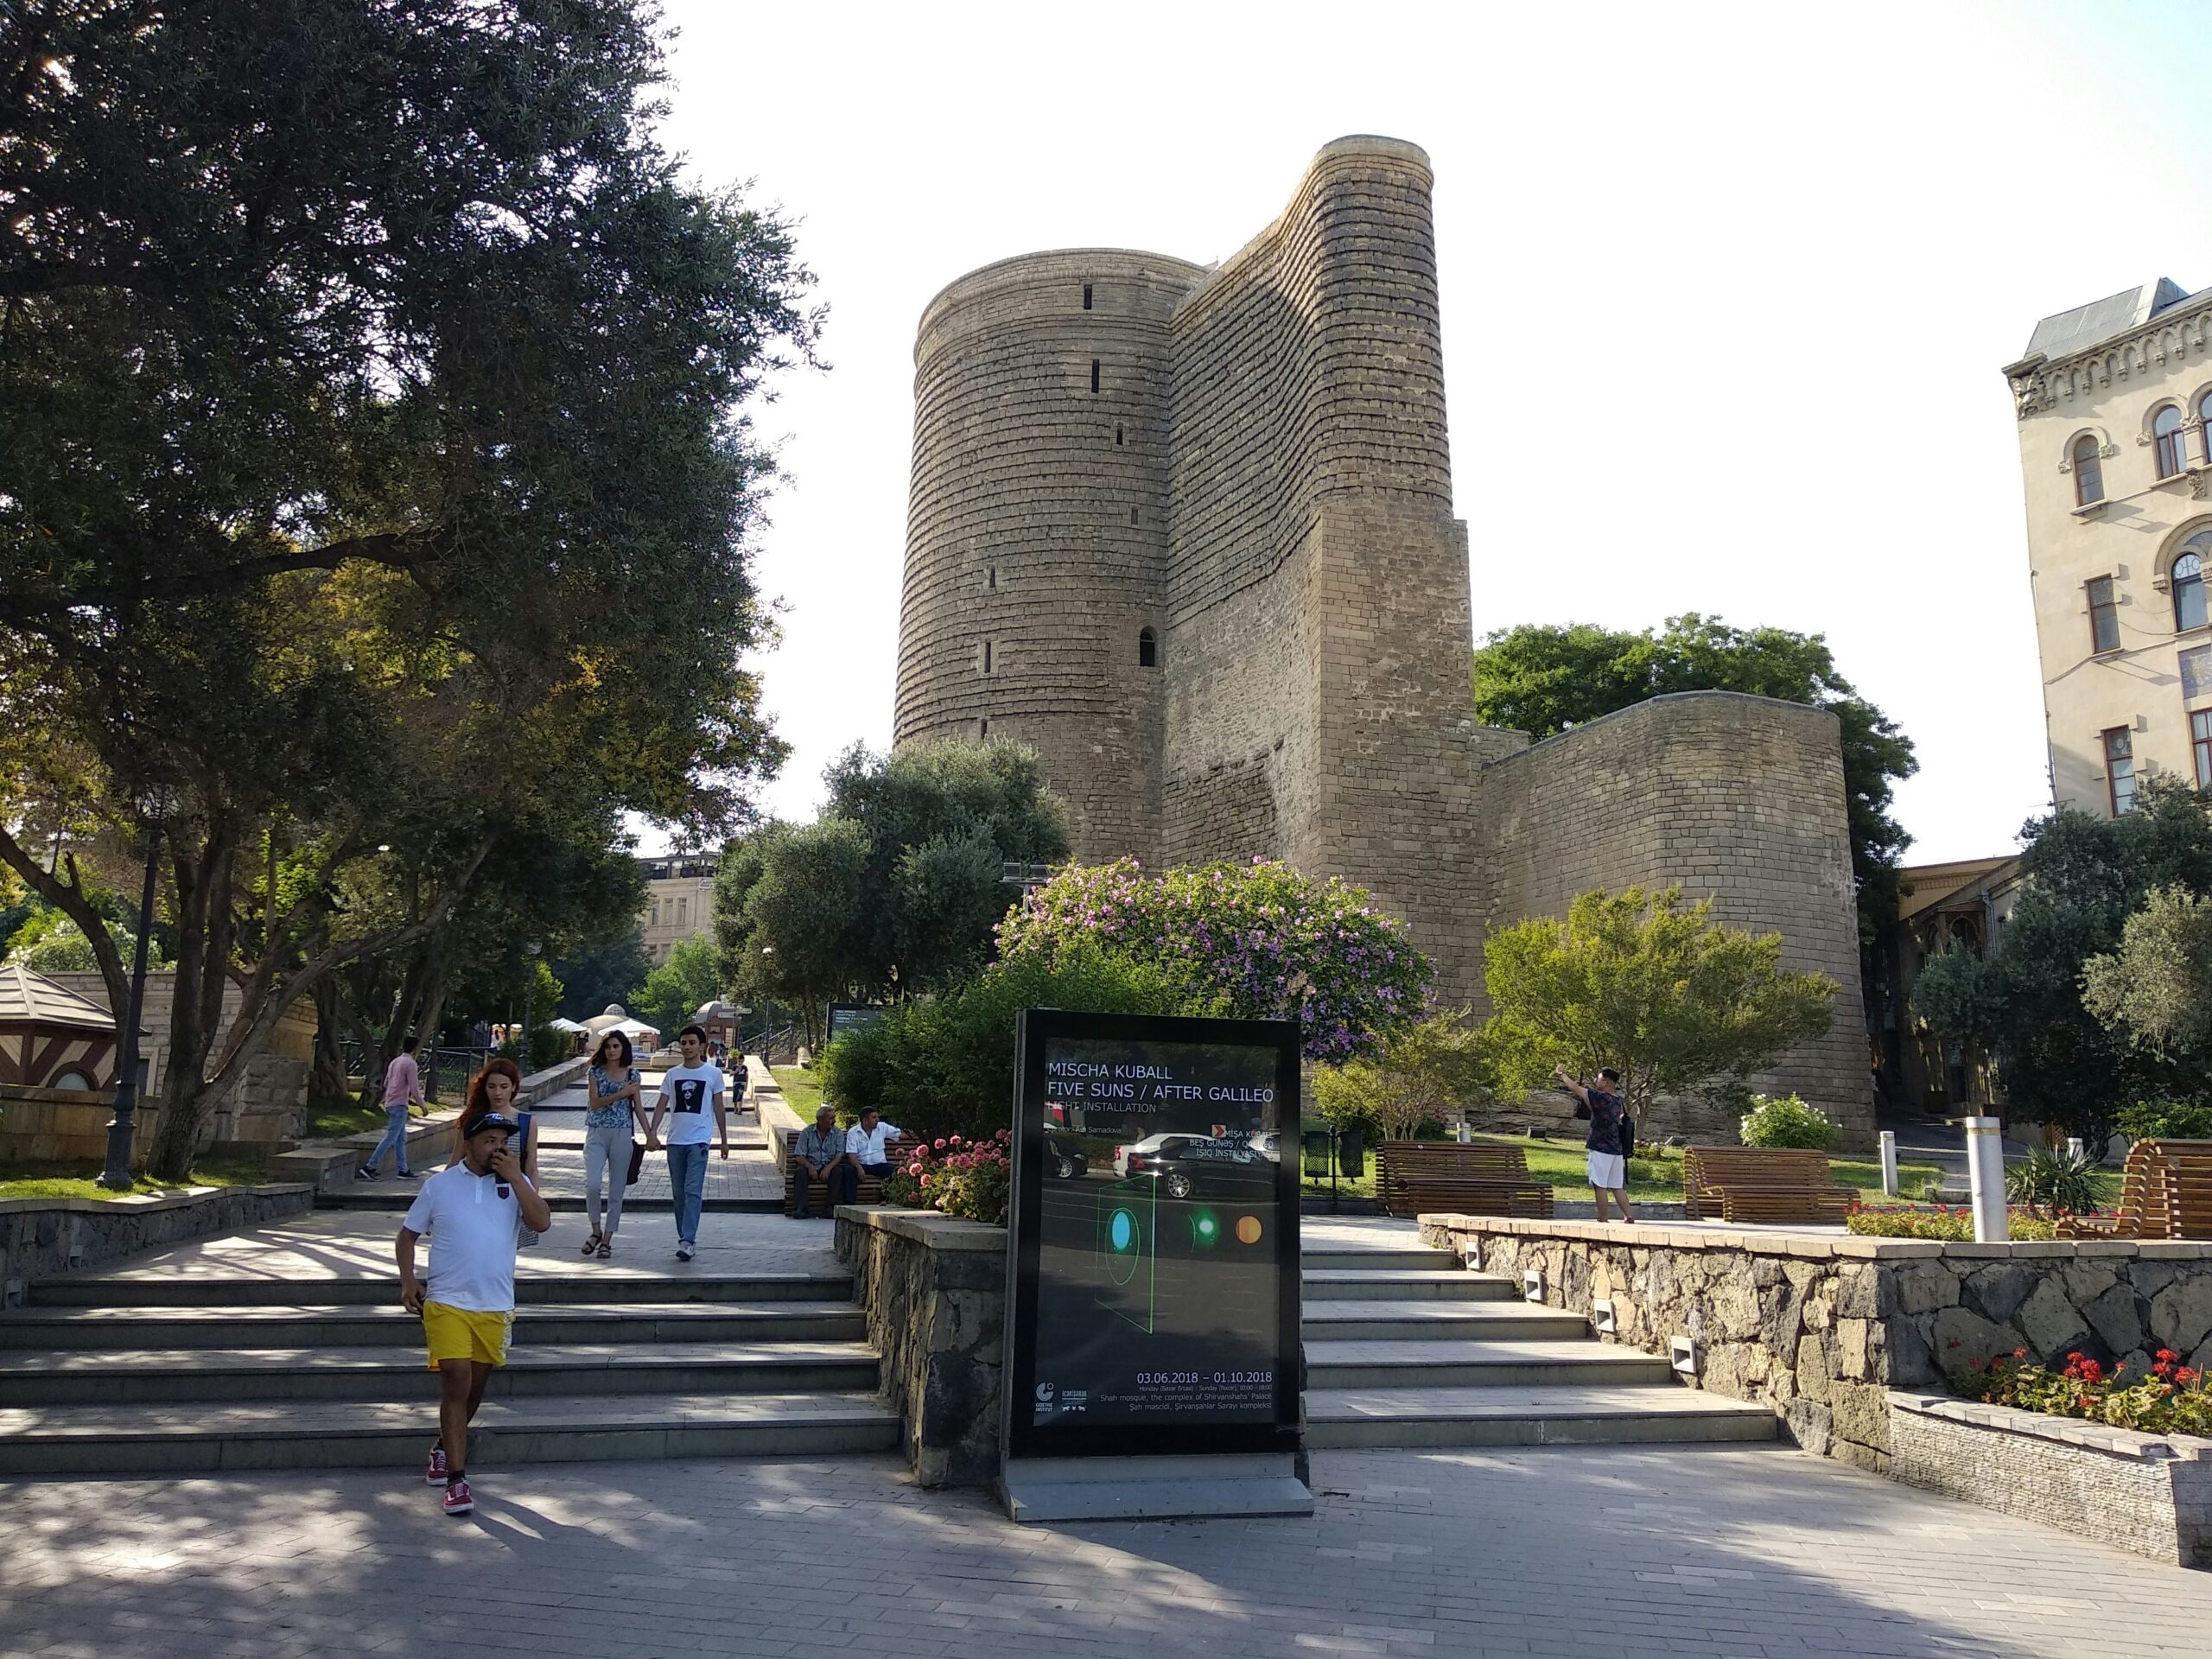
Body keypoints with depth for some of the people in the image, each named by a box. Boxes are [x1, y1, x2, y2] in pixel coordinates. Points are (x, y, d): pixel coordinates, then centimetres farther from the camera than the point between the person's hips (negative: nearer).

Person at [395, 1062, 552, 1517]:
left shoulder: (515, 1184, 2)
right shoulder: (439, 1185, 0)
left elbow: (542, 1223, -13)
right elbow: (407, 1235, 9)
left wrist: (515, 1177, -16)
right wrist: (408, 1281, -4)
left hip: (495, 1305, 3)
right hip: (446, 1301, -3)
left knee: (474, 1387, 15)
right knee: (456, 1381, -13)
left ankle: (443, 1449, 40)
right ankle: (456, 1478, -8)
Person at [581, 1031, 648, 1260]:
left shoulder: (632, 1074, 6)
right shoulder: (595, 1072, 3)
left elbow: (638, 1107, 9)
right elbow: (595, 1103, -7)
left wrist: (649, 1135, 5)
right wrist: (622, 1093, -17)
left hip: (622, 1134, 1)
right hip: (596, 1133, -1)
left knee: (617, 1189, 3)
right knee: (592, 1184, -15)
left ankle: (607, 1239, 12)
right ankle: (596, 1230, 8)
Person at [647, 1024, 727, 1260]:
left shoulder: (713, 1074, 1)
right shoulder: (673, 1075, 8)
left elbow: (719, 1108, 6)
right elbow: (662, 1104, 3)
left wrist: (724, 1140, 8)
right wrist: (653, 1130, -12)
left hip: (698, 1140, -4)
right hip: (675, 1140, 4)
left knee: (693, 1192, -13)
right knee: (679, 1194, 9)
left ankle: (687, 1241, -17)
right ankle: (685, 1239, 19)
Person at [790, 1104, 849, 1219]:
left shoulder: (837, 1134, 6)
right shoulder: (807, 1133, 2)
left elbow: (839, 1155, -4)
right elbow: (799, 1156, -4)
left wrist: (828, 1168, -24)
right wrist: (810, 1167, -24)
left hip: (829, 1167, 0)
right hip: (810, 1167, 0)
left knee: (838, 1170, -30)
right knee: (801, 1171, -31)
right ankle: (802, 1208, -34)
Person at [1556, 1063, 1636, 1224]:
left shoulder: (1600, 1097, -15)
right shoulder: (1617, 1100, 9)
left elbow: (1575, 1088, -9)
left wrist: (1562, 1073, 5)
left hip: (1601, 1150, -8)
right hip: (1617, 1150, 8)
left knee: (1600, 1186, -2)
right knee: (1617, 1187, 10)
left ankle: (1603, 1221, -1)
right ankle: (1629, 1216, 5)